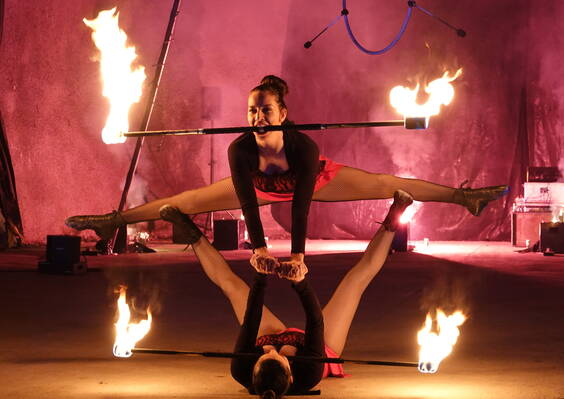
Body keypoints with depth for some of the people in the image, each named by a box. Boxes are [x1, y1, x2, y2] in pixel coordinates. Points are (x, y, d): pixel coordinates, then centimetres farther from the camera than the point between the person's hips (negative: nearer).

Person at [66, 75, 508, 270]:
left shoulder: (304, 147, -43)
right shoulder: (241, 149, -38)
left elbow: (302, 204, -46)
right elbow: (247, 201, -37)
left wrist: (297, 255, -49)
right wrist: (259, 247, -43)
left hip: (316, 180, -1)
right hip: (264, 185, 2)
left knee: (386, 185, -6)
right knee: (190, 201, 3)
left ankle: (465, 196, 5)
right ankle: (113, 220, 15)